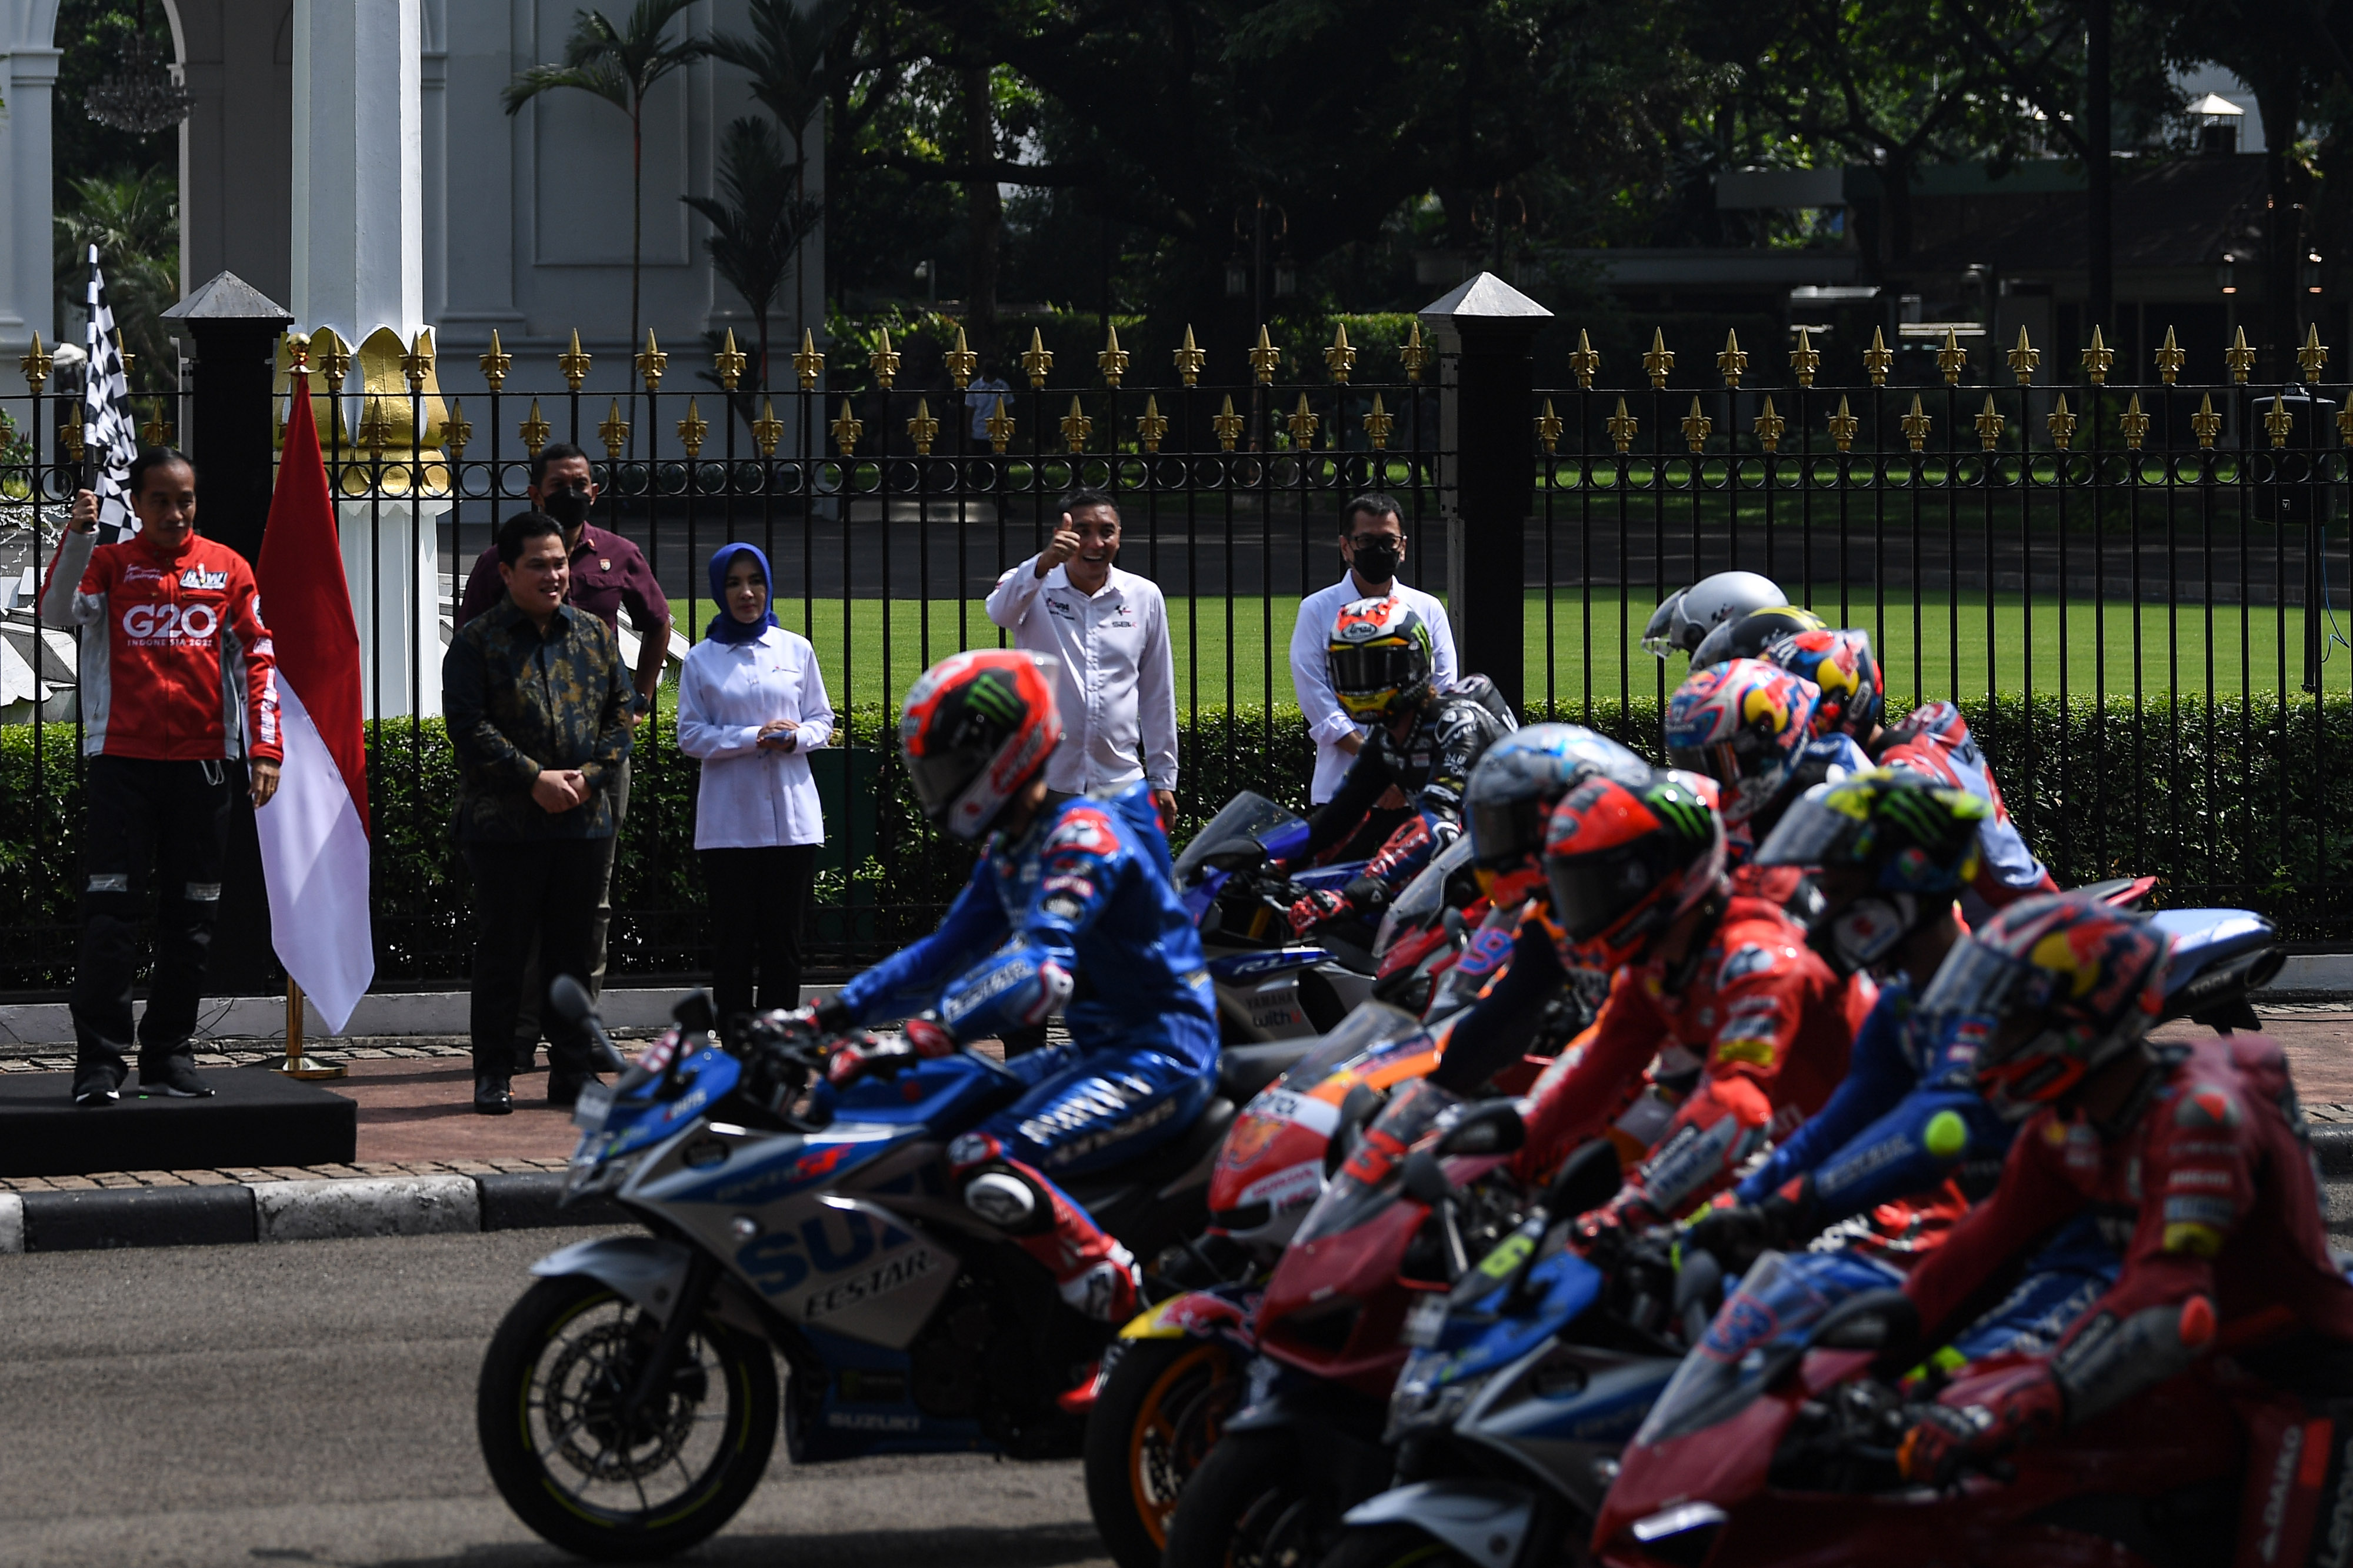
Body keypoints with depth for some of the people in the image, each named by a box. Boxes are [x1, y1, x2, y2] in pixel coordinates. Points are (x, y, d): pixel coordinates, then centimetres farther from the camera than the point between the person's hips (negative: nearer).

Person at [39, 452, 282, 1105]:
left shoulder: (227, 569, 9)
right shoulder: (109, 563, 5)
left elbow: (258, 659, 10)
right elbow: (57, 614, -12)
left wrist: (264, 748, 2)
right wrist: (76, 537, -23)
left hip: (201, 763, 2)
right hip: (122, 759, -2)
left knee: (191, 917, 5)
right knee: (109, 912, -7)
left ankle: (169, 1053, 13)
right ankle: (99, 1062, -7)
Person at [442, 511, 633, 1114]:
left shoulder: (594, 635, 11)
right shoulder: (478, 641, -2)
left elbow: (619, 714, 12)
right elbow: (468, 725, -10)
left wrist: (590, 777, -5)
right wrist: (534, 780, -15)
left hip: (584, 820, 4)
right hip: (504, 825, -4)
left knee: (573, 951, 8)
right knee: (501, 952, 0)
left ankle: (573, 1070, 15)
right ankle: (493, 1074, 6)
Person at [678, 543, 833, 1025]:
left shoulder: (796, 650, 9)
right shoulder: (701, 660, 4)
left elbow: (822, 721, 11)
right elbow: (690, 734, -1)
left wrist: (797, 737, -11)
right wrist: (753, 738, -14)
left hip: (791, 817, 1)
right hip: (727, 821, -1)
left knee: (783, 940, 2)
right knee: (733, 940, -1)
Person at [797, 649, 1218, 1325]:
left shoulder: (1084, 832, -18)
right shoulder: (1007, 851, 14)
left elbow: (1041, 969, -32)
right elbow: (946, 952, 21)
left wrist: (928, 1034, -41)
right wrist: (833, 1014, 10)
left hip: (1159, 1059, -11)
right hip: (1095, 1052, 11)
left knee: (985, 1165, -29)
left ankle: (1120, 1306, -23)